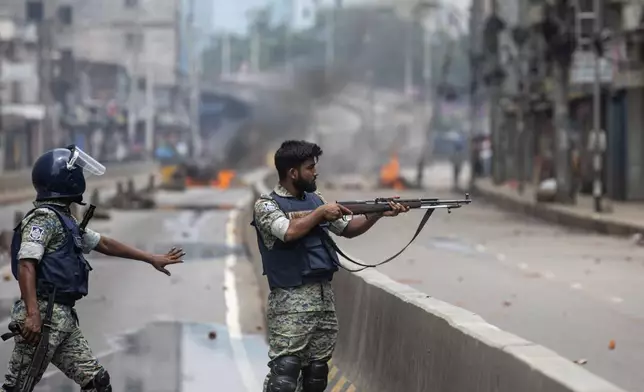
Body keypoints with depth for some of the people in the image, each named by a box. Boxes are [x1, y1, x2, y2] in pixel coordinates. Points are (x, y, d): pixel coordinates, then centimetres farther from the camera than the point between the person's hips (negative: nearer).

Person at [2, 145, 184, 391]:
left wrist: (151, 259, 34)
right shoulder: (44, 217, -9)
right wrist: (32, 314, -29)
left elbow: (104, 244, 30)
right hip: (42, 315, -10)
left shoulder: (65, 221, 21)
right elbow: (26, 265, -19)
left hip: (64, 318, 10)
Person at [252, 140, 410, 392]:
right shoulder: (267, 204, -6)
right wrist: (321, 212, -12)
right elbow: (288, 232, -24)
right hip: (291, 299, -7)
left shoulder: (314, 199, 15)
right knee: (285, 371, -14)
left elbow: (347, 229, 20)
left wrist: (379, 213, 7)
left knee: (318, 369, 9)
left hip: (325, 295, 7)